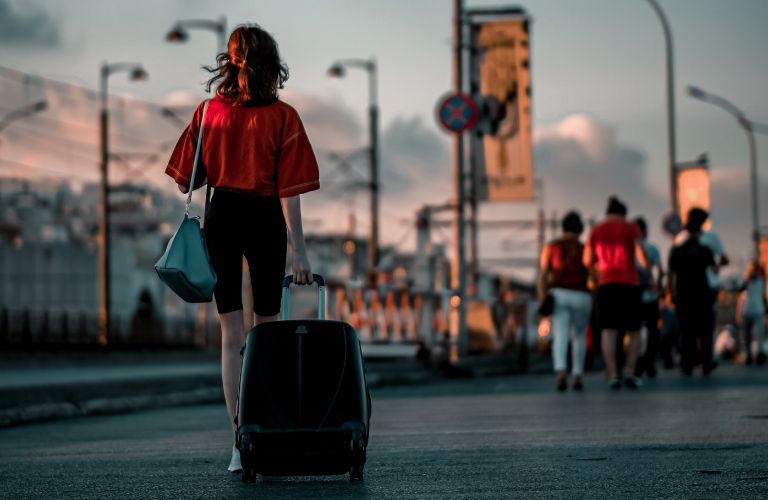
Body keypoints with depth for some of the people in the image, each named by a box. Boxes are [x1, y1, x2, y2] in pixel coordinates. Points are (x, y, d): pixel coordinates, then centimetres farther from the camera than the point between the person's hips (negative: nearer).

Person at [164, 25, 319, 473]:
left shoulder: (209, 112, -1)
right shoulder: (282, 117, -8)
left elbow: (185, 181, 1)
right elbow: (289, 191, -11)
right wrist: (298, 251, -8)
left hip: (222, 217, 2)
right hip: (265, 219, -2)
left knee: (232, 335, 6)